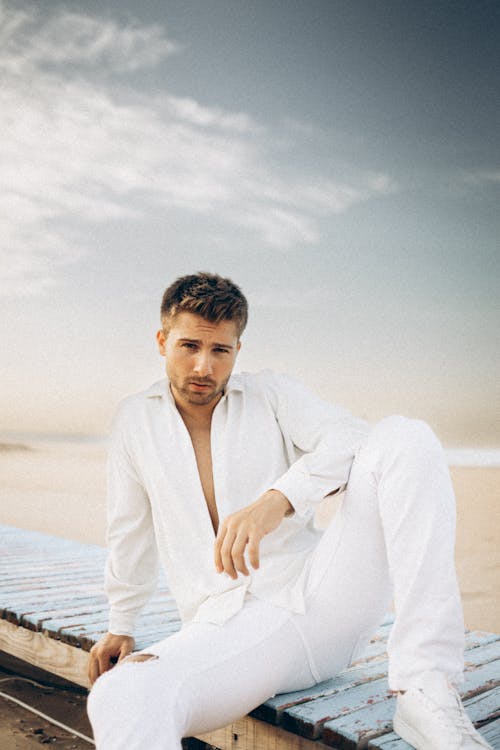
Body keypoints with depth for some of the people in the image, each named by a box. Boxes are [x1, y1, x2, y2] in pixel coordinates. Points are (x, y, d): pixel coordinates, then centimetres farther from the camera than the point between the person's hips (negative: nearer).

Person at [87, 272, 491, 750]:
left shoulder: (271, 394, 8)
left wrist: (277, 499, -29)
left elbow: (351, 438, -11)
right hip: (226, 629, -1)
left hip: (318, 597, 2)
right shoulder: (137, 419, 12)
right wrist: (120, 627, 29)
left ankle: (425, 690, -26)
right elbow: (130, 533, 23)